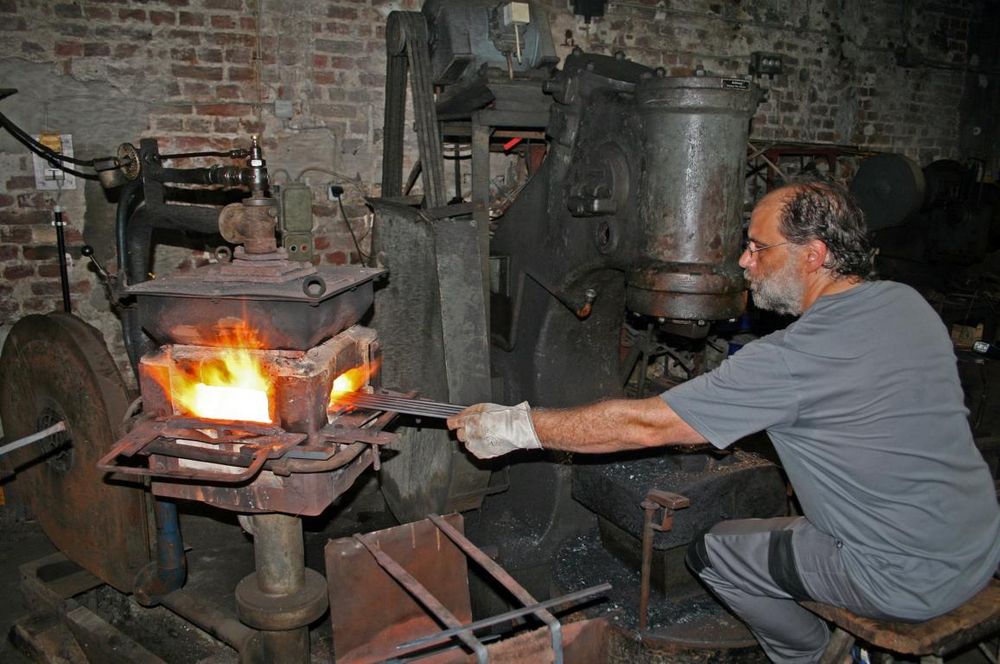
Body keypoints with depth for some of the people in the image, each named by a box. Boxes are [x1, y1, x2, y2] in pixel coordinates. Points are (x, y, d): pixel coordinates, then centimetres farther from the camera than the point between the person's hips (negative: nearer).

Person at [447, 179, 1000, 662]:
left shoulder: (793, 359, -27)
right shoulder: (907, 304, -2)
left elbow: (643, 425, -25)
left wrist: (515, 427, -17)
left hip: (911, 582, -8)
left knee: (711, 551, 4)